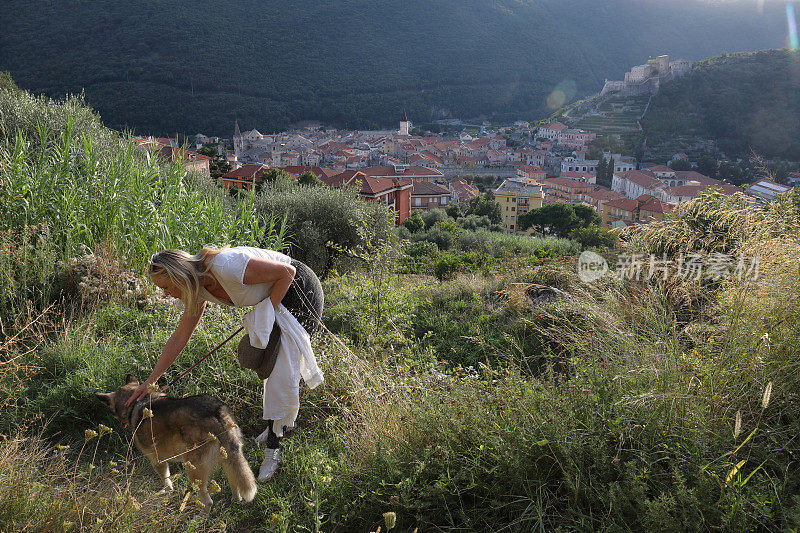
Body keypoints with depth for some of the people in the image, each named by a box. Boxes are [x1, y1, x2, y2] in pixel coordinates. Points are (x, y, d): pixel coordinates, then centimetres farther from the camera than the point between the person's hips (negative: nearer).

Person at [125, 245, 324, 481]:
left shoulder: (226, 267, -32)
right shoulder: (199, 289, -5)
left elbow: (287, 271, -23)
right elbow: (179, 337, 5)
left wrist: (269, 313, -18)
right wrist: (150, 381, 8)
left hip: (300, 289, -8)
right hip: (273, 297, 8)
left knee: (284, 369, -8)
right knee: (269, 364, 12)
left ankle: (272, 448, 1)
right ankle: (281, 421, 33)